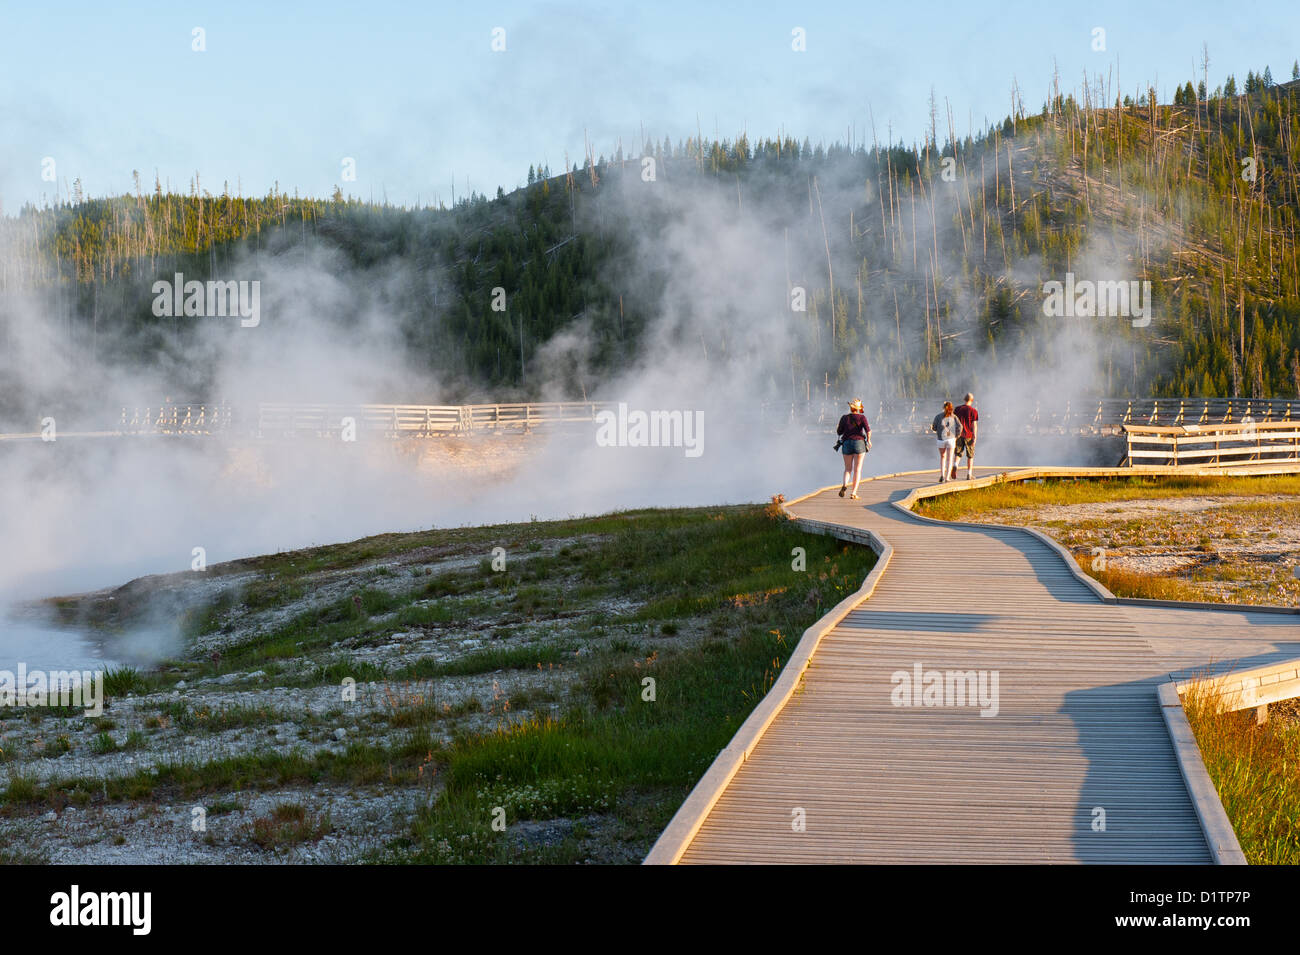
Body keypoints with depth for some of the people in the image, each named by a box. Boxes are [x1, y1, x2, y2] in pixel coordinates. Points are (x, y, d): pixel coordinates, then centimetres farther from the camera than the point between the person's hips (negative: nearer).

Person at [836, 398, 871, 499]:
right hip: (859, 443, -2)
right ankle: (853, 493, -6)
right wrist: (868, 440, 4)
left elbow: (839, 432, 4)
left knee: (848, 469, 12)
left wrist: (838, 427, 25)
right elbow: (867, 430, -12)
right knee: (857, 470, 3)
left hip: (847, 444, 2)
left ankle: (844, 484, -18)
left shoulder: (844, 418, 4)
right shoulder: (862, 417, -1)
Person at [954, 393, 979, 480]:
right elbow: (974, 425, -11)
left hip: (959, 435, 2)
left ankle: (955, 465, -20)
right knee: (970, 456, 11)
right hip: (969, 435, -2)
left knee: (958, 453, 11)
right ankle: (969, 474, 13)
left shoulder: (957, 409, 3)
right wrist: (974, 437, -12)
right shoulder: (973, 411, -7)